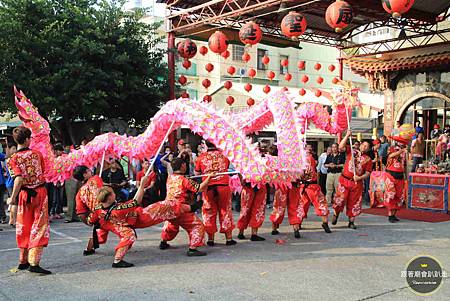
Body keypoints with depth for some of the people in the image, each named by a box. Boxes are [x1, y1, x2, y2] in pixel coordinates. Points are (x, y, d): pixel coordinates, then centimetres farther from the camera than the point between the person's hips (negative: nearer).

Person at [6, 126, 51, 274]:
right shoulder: (37, 154, -1)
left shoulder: (13, 159, -8)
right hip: (40, 192, 0)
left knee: (24, 228, 15)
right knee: (39, 227, 0)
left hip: (24, 194, 1)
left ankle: (23, 261, 26)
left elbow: (19, 179, -19)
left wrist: (13, 197, -15)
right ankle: (34, 262, -8)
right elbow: (43, 172, 4)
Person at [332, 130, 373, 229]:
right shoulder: (352, 151, 6)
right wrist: (347, 136, -13)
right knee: (340, 199, -8)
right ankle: (336, 214, 19)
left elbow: (367, 173, 3)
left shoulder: (368, 159, 7)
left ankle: (351, 221, 19)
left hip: (357, 183, 2)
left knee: (354, 202, 6)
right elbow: (341, 147, -8)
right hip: (344, 180, -1)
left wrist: (360, 177, -14)